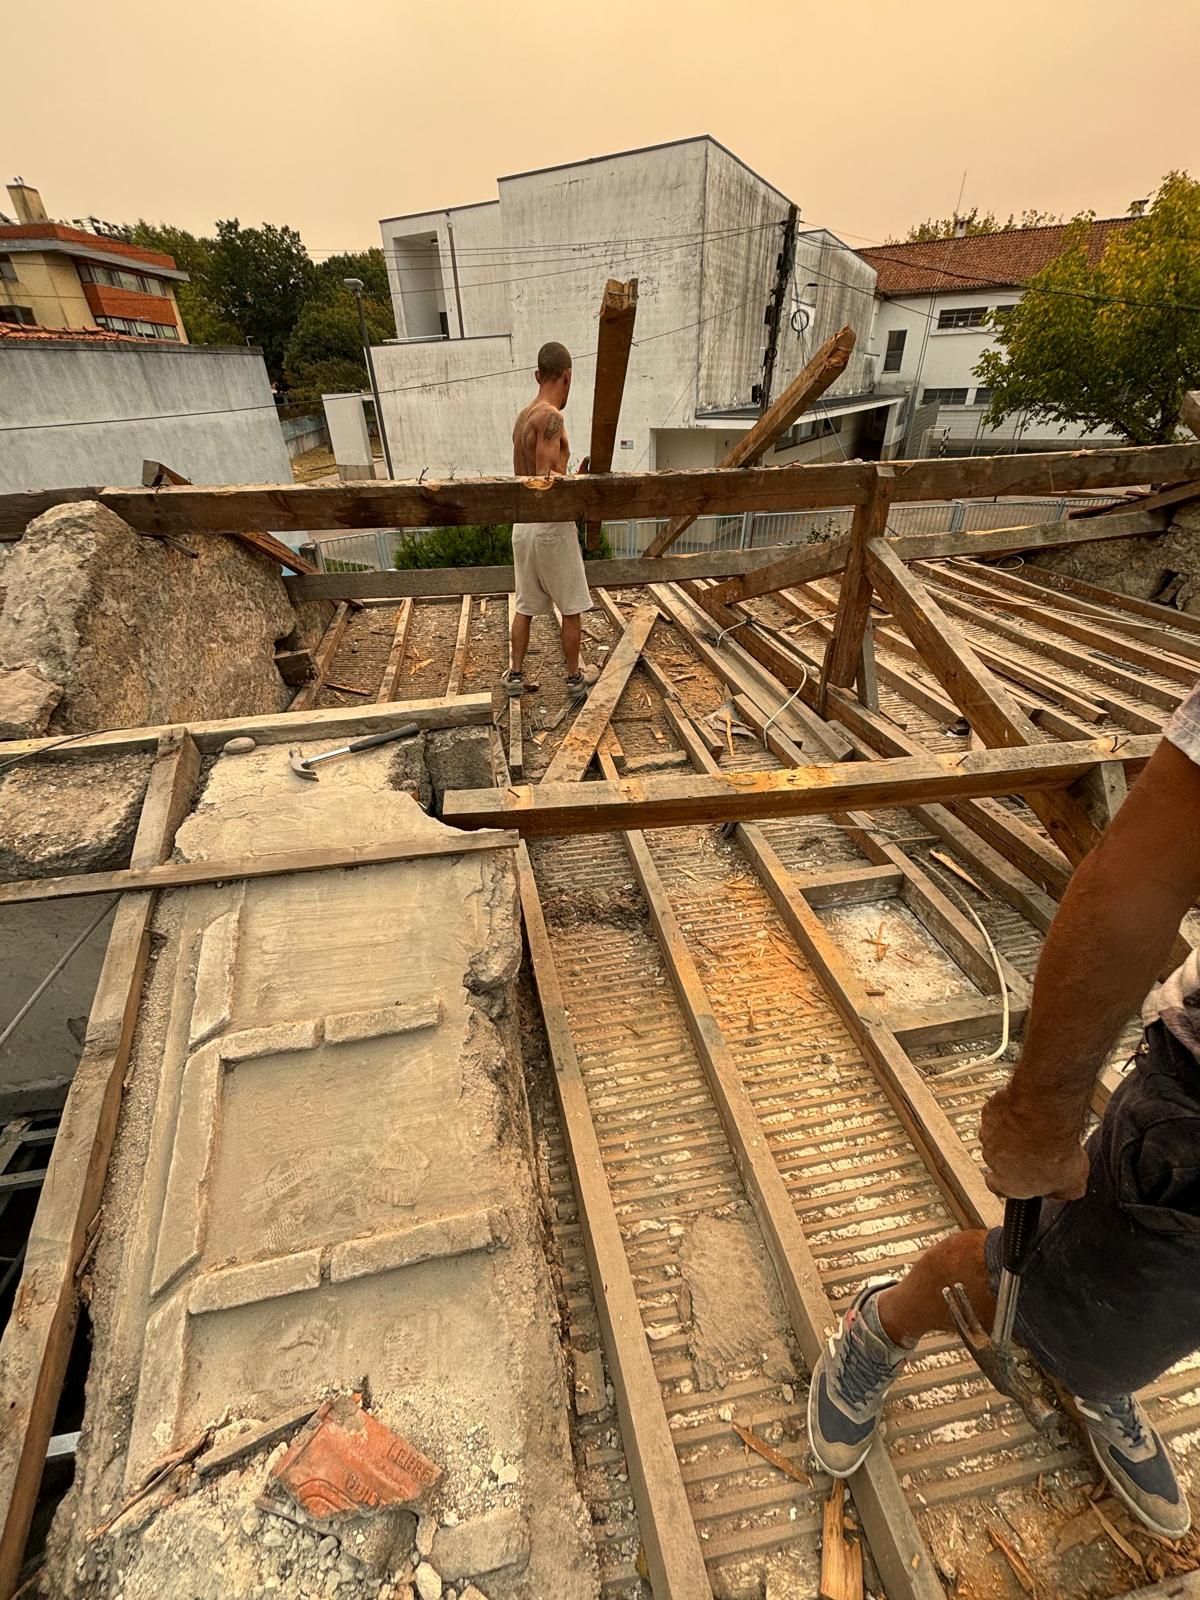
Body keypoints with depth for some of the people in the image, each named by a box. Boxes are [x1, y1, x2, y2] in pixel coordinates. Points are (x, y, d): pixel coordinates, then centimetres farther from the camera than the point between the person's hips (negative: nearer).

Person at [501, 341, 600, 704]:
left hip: (523, 523, 8)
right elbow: (546, 478, -23)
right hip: (551, 525, -8)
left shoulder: (523, 416, 12)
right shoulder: (551, 416, -15)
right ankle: (574, 678, 16)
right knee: (572, 608, 5)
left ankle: (515, 675, 22)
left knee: (525, 606, 15)